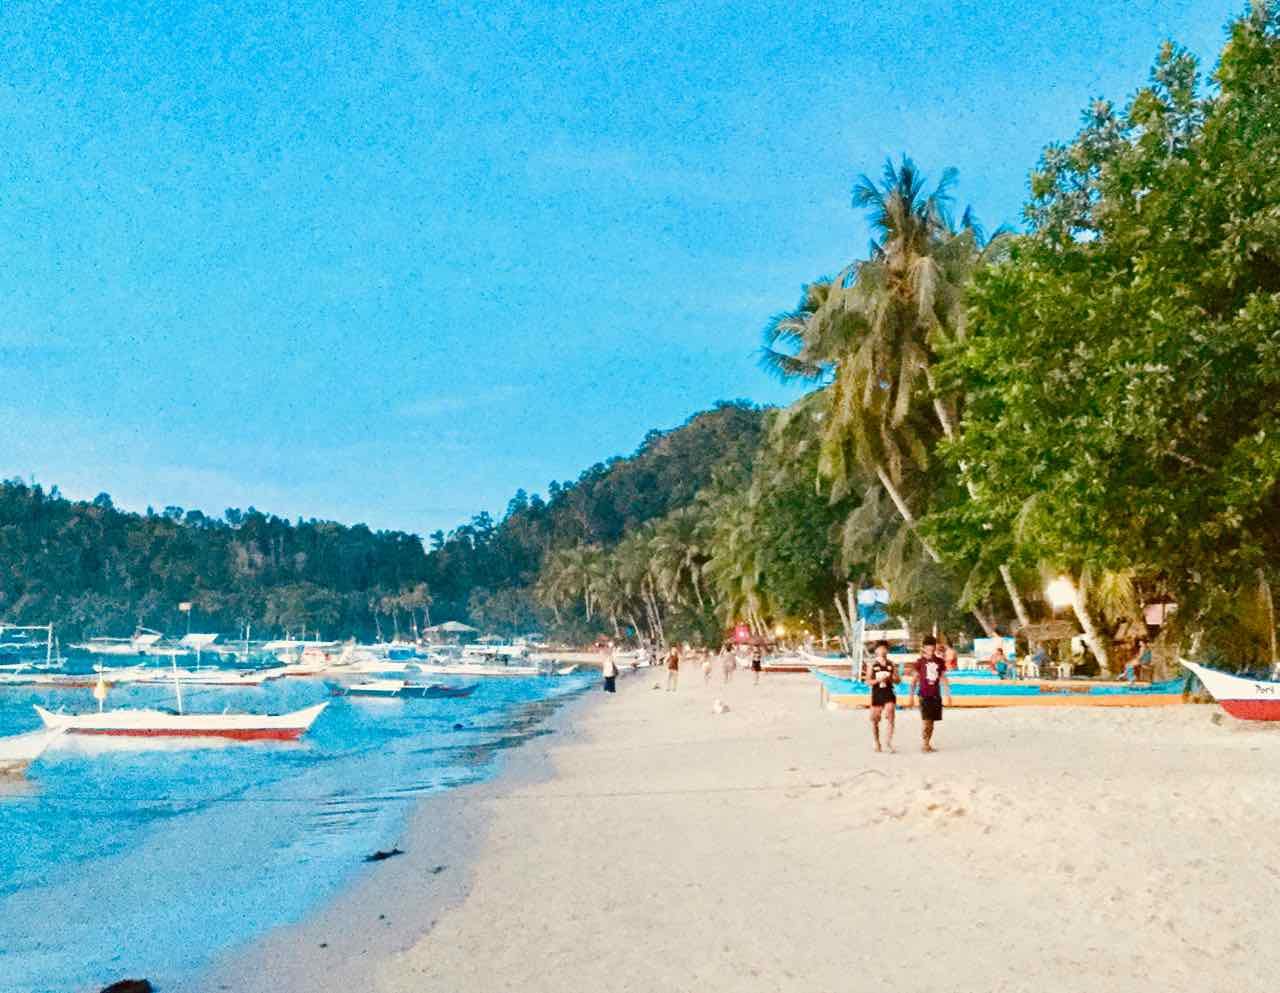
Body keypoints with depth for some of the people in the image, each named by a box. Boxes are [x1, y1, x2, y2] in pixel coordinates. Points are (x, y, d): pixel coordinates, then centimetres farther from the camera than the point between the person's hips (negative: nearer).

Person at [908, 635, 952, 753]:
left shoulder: (939, 662, 7)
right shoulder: (920, 662, -3)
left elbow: (943, 679, 14)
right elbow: (914, 680, -1)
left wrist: (948, 694, 10)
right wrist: (911, 696, -4)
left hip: (936, 695, 4)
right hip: (924, 695, -4)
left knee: (932, 720, 7)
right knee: (926, 720, -11)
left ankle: (928, 744, 16)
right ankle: (925, 744, -4)